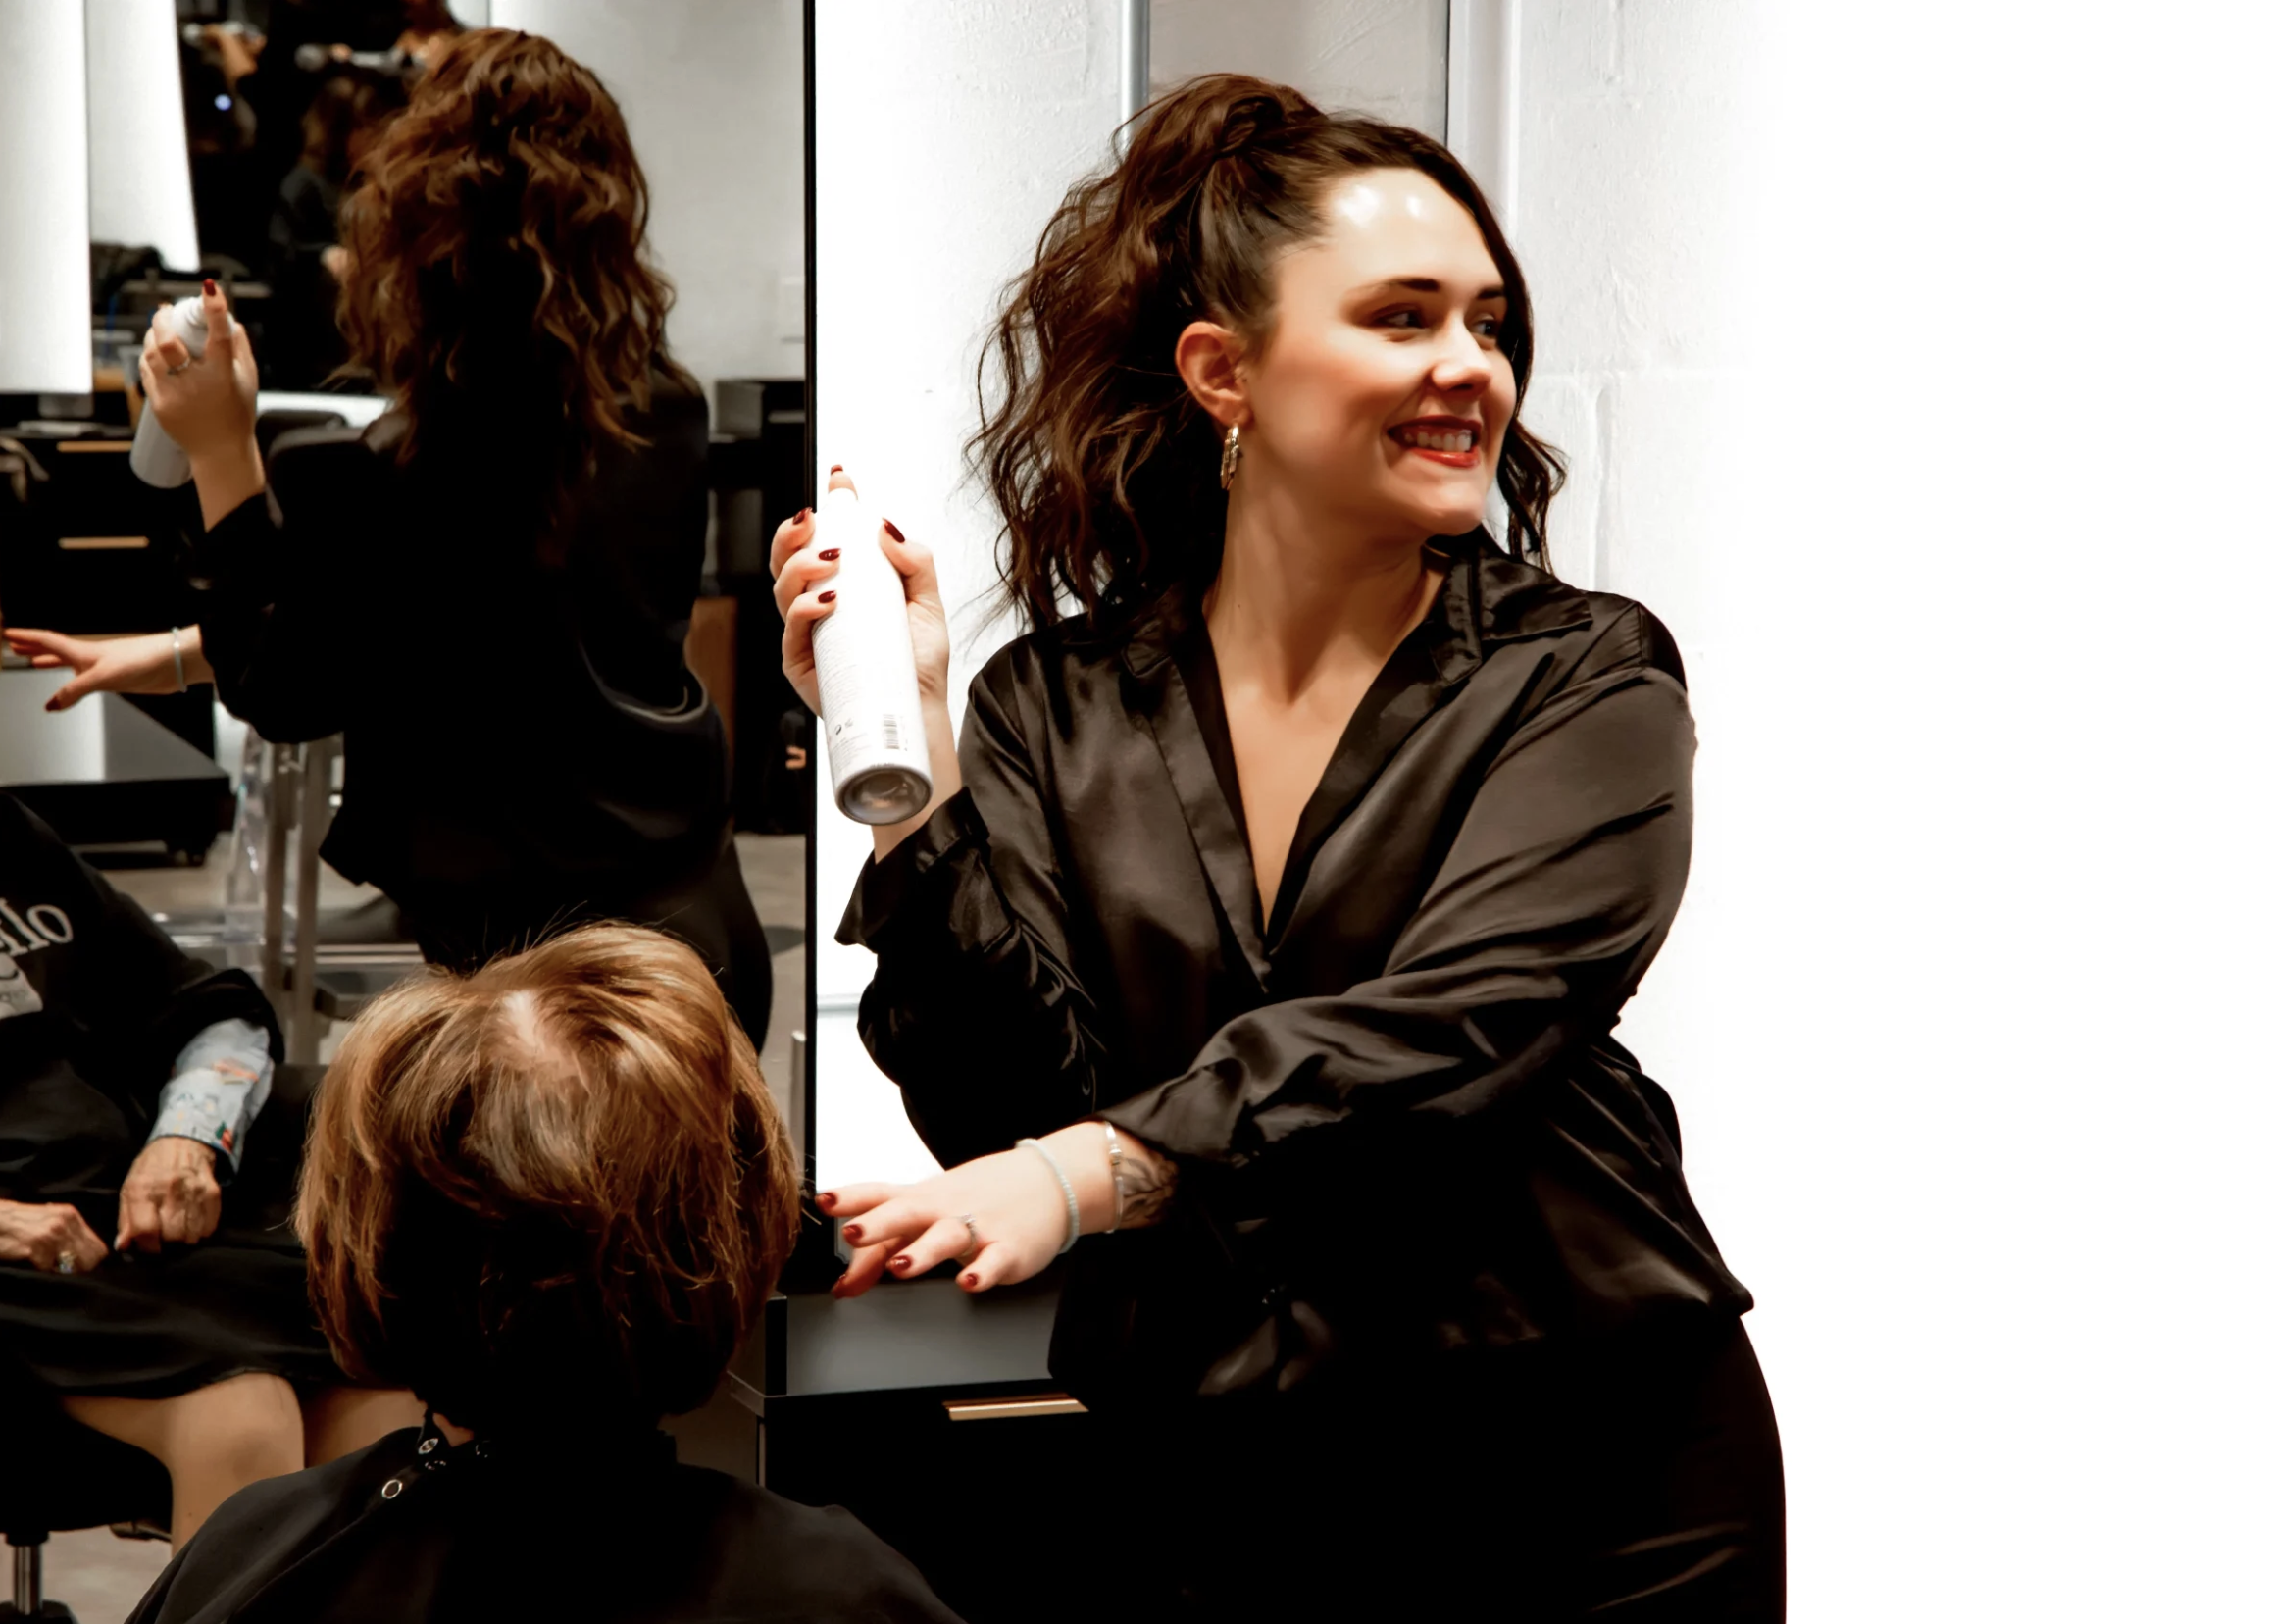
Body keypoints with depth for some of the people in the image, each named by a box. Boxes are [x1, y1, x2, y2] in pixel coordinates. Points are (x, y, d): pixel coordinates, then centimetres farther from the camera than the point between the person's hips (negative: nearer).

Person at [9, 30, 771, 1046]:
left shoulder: (369, 485, -21)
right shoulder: (664, 410, 0)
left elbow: (280, 695, -3)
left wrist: (220, 452, -3)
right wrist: (181, 652, 19)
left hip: (542, 958, -7)